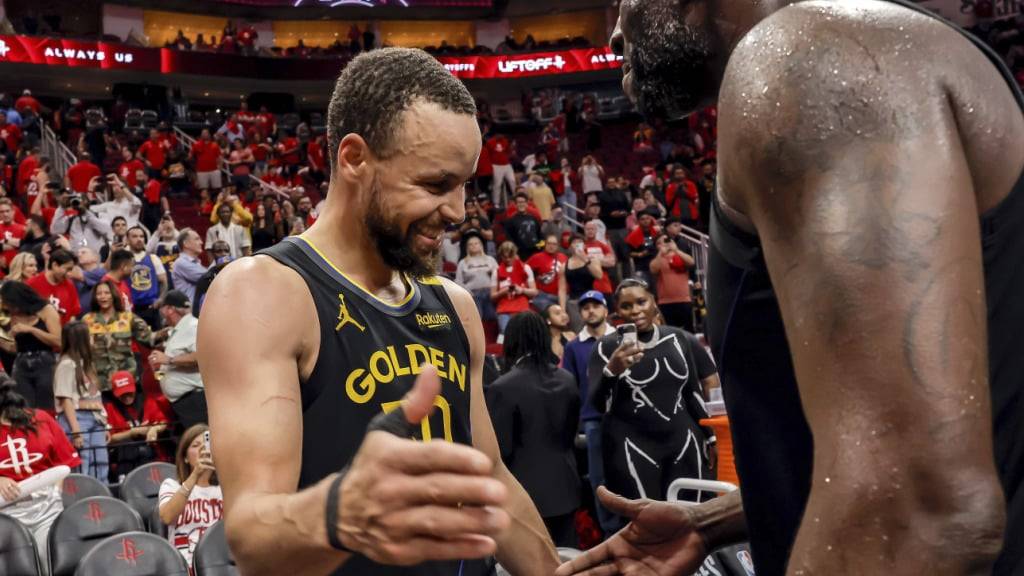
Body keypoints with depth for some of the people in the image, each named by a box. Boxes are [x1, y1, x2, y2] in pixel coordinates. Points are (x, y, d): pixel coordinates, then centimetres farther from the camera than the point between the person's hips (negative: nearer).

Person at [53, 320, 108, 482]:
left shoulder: (86, 362, 16)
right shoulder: (66, 364, -9)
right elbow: (66, 400, -14)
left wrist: (104, 424, 13)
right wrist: (75, 430, -19)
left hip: (94, 419, 8)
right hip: (77, 419, -8)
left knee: (100, 471, 7)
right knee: (80, 472, -7)